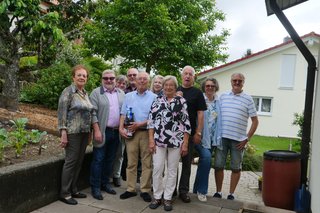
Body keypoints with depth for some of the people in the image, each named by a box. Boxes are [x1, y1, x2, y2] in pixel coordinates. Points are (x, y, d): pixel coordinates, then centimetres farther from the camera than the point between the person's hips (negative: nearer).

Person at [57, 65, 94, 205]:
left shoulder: (86, 93, 13)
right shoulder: (68, 92, -8)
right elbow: (61, 113, -13)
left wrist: (89, 132, 16)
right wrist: (63, 133, -19)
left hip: (84, 132, 7)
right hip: (73, 132, -7)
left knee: (79, 161, 12)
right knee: (71, 161, -1)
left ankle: (73, 190, 25)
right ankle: (64, 193, 11)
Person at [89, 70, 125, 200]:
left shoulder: (121, 93, 10)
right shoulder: (96, 93, -3)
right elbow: (93, 113, -9)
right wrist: (97, 130, -16)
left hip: (116, 131, 5)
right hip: (103, 131, -4)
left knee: (110, 159, 13)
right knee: (98, 160, 1)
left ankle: (105, 183, 26)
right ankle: (95, 187, 11)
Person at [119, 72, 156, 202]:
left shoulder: (154, 97, 3)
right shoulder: (128, 96, 13)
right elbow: (123, 114, 11)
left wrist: (140, 124, -12)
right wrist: (121, 128, -3)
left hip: (147, 132, -2)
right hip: (131, 132, 2)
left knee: (147, 163, 2)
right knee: (131, 162, 5)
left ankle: (145, 190, 11)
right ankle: (130, 189, 14)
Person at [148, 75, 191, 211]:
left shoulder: (181, 101, 1)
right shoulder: (157, 101, 6)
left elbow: (186, 124, -1)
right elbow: (151, 121, 4)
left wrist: (185, 143, -5)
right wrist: (151, 140, -3)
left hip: (176, 141, -1)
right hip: (158, 140, 1)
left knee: (172, 170, 7)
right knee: (157, 168, 2)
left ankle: (167, 198, 20)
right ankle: (157, 197, 19)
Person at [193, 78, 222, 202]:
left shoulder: (218, 102, 10)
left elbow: (220, 120, 13)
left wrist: (219, 138, 8)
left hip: (213, 137, 5)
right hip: (201, 136, -5)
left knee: (204, 161, 11)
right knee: (206, 157, -23)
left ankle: (197, 189, 27)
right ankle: (201, 190, -6)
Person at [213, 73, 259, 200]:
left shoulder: (248, 99, 1)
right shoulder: (223, 96, 8)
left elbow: (255, 121, 2)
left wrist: (247, 138, -4)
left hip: (238, 140, -1)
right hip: (222, 137, 2)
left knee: (236, 168, 8)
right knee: (218, 166, 4)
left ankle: (231, 194, 21)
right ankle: (218, 192, 19)